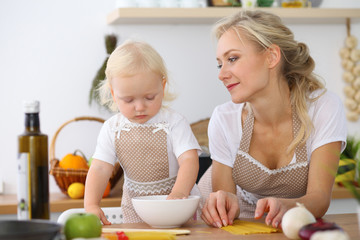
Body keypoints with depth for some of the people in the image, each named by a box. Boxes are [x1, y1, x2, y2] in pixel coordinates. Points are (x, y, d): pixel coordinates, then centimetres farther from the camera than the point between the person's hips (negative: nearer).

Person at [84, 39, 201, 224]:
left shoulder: (173, 122, -9)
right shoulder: (112, 129, 0)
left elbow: (189, 160, -18)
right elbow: (100, 169, -5)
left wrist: (179, 193, -37)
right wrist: (91, 205, -22)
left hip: (177, 208, -3)